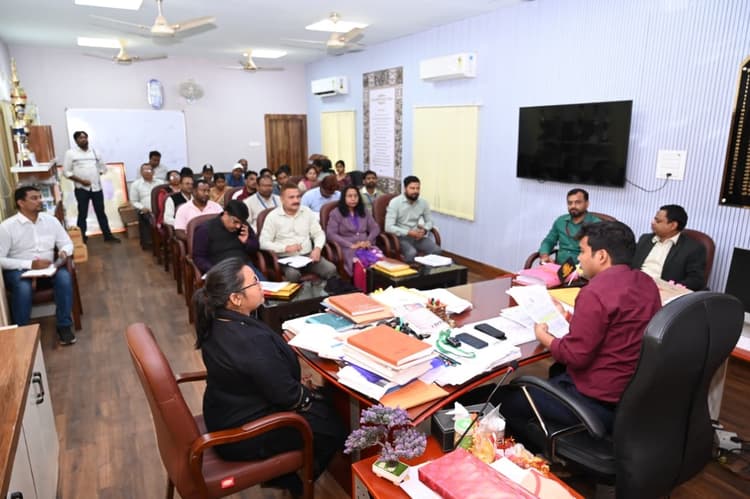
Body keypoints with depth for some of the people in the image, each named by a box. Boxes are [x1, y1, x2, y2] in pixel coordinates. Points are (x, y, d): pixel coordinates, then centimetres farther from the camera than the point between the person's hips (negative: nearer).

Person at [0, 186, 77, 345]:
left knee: (64, 276, -30)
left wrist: (64, 252, -15)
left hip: (47, 268, 3)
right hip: (18, 270, -3)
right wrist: (29, 264, -23)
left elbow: (67, 243, 10)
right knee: (23, 287, -37)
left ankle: (64, 326, -18)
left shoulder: (51, 220, 3)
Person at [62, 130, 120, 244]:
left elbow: (103, 166, 19)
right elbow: (66, 171, -5)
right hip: (81, 188, -3)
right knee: (82, 214, 2)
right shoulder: (70, 153, -2)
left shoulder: (94, 151, 10)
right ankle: (82, 238, 9)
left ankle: (108, 235, 15)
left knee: (101, 212, 9)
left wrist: (95, 176, 5)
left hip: (96, 187, 3)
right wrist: (81, 180, -14)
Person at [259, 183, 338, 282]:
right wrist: (286, 248, -16)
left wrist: (317, 248, -10)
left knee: (331, 269, -22)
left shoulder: (307, 211, 10)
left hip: (308, 255, 3)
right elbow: (263, 243, -5)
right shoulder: (273, 216, 0)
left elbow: (319, 233, 12)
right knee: (293, 274, -37)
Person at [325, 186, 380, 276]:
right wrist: (351, 245, -13)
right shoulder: (335, 213, 6)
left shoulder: (364, 212, 21)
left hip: (366, 247, 4)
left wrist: (369, 241, -5)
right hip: (348, 248, -4)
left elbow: (375, 228, 17)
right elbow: (330, 234, -5)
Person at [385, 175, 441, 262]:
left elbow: (429, 221, 15)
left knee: (437, 251, -20)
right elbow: (389, 227, -17)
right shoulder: (395, 202, -11)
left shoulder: (423, 203, 3)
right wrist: (409, 232, -21)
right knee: (412, 253, -35)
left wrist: (424, 230, -8)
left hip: (418, 236, 4)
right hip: (402, 237, -4)